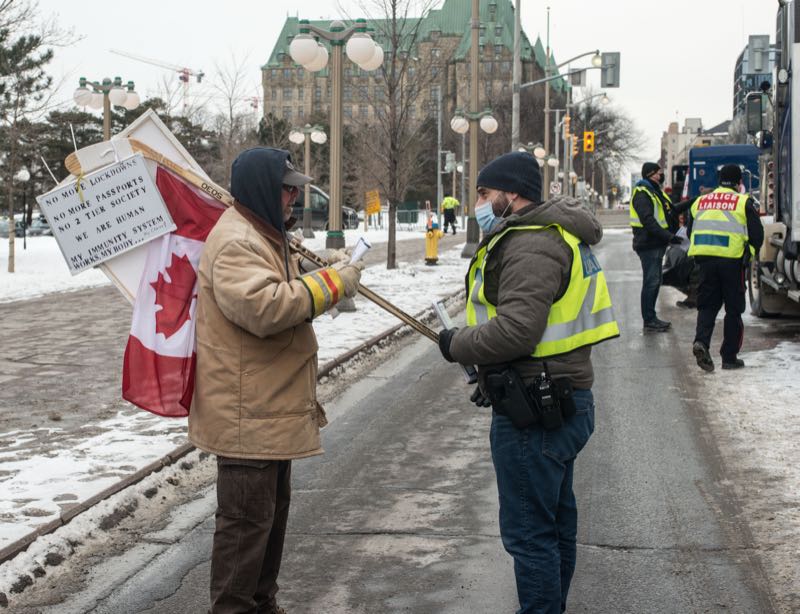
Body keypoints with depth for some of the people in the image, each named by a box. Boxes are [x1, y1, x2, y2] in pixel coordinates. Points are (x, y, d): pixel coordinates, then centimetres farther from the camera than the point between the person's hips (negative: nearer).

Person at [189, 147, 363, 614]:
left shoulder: (265, 234, 16)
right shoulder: (235, 242, -19)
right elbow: (263, 306, -33)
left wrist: (326, 284, 10)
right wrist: (331, 283, -25)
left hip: (271, 408, 11)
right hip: (246, 412, -11)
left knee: (273, 509, 20)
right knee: (248, 519, -5)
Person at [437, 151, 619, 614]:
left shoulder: (530, 246, -19)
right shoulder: (548, 234, 16)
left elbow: (516, 329, -29)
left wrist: (458, 345, -12)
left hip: (533, 416, -11)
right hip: (562, 401, 11)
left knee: (529, 531, -4)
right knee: (556, 519, 22)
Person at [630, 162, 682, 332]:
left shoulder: (655, 192, 20)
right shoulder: (642, 194, -13)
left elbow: (669, 212, 20)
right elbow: (648, 221, -23)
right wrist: (668, 236, -27)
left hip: (657, 244, 10)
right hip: (648, 245, -10)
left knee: (655, 281, 14)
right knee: (651, 282, -8)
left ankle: (651, 318, 22)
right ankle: (649, 321, -4)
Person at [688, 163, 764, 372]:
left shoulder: (700, 202, 14)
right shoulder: (744, 202, 0)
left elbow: (691, 233, 18)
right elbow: (757, 234, -2)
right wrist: (749, 253, 15)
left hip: (705, 259, 3)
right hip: (732, 260, -3)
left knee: (707, 305, 11)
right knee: (733, 309, 8)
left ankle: (701, 341, -15)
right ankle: (729, 357, 11)